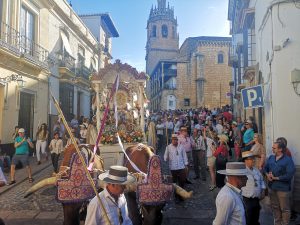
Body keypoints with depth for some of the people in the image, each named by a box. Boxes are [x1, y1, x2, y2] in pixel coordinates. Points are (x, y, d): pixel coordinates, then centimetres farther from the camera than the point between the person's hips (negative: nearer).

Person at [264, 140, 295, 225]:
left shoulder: (288, 160, -13)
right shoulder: (271, 157, 6)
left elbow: (289, 175, -20)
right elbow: (265, 168, 13)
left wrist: (276, 178, -18)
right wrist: (267, 174, -8)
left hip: (283, 188, -6)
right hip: (271, 187, 6)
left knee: (285, 208, 7)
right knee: (275, 206, 19)